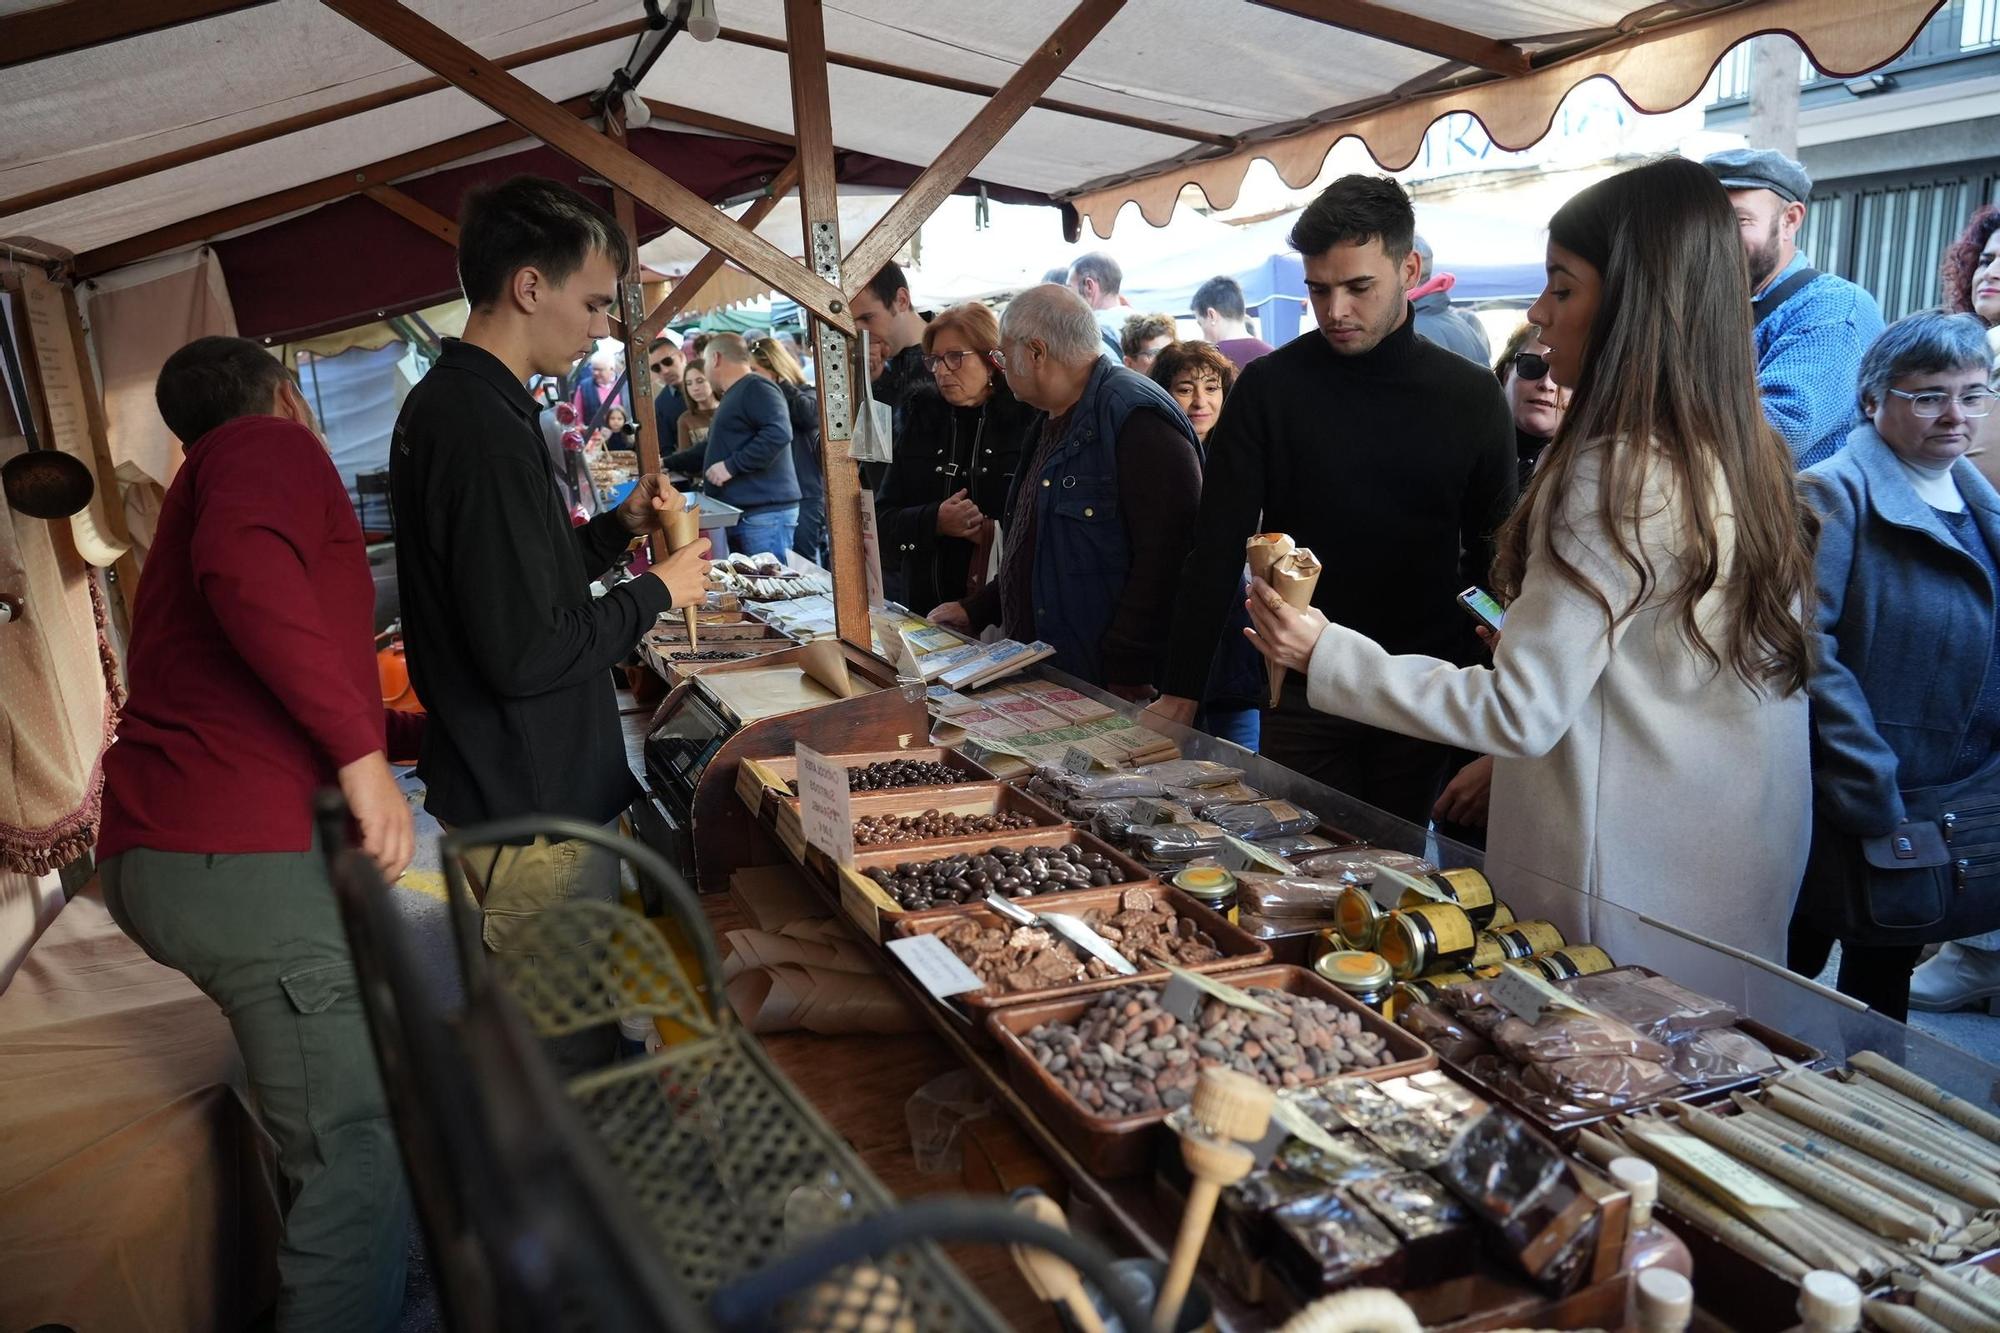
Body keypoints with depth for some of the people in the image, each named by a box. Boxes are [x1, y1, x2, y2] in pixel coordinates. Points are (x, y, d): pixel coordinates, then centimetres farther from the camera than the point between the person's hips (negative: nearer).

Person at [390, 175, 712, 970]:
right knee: (576, 1024, 5)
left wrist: (621, 525, 6)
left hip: (508, 790, 10)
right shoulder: (482, 426, -23)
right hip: (530, 809, -10)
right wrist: (655, 592, -13)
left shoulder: (444, 404, 10)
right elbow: (524, 653, -26)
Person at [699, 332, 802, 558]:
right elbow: (719, 450, 36)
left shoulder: (756, 388, -7)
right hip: (737, 514, 10)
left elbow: (778, 433, -24)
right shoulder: (733, 396, 26)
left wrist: (731, 466, -21)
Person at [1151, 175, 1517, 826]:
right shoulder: (1268, 388, -4)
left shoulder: (1472, 397, 1)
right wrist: (1181, 689, -10)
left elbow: (1493, 556, 7)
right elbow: (1216, 551, -5)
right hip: (1301, 693, -1)